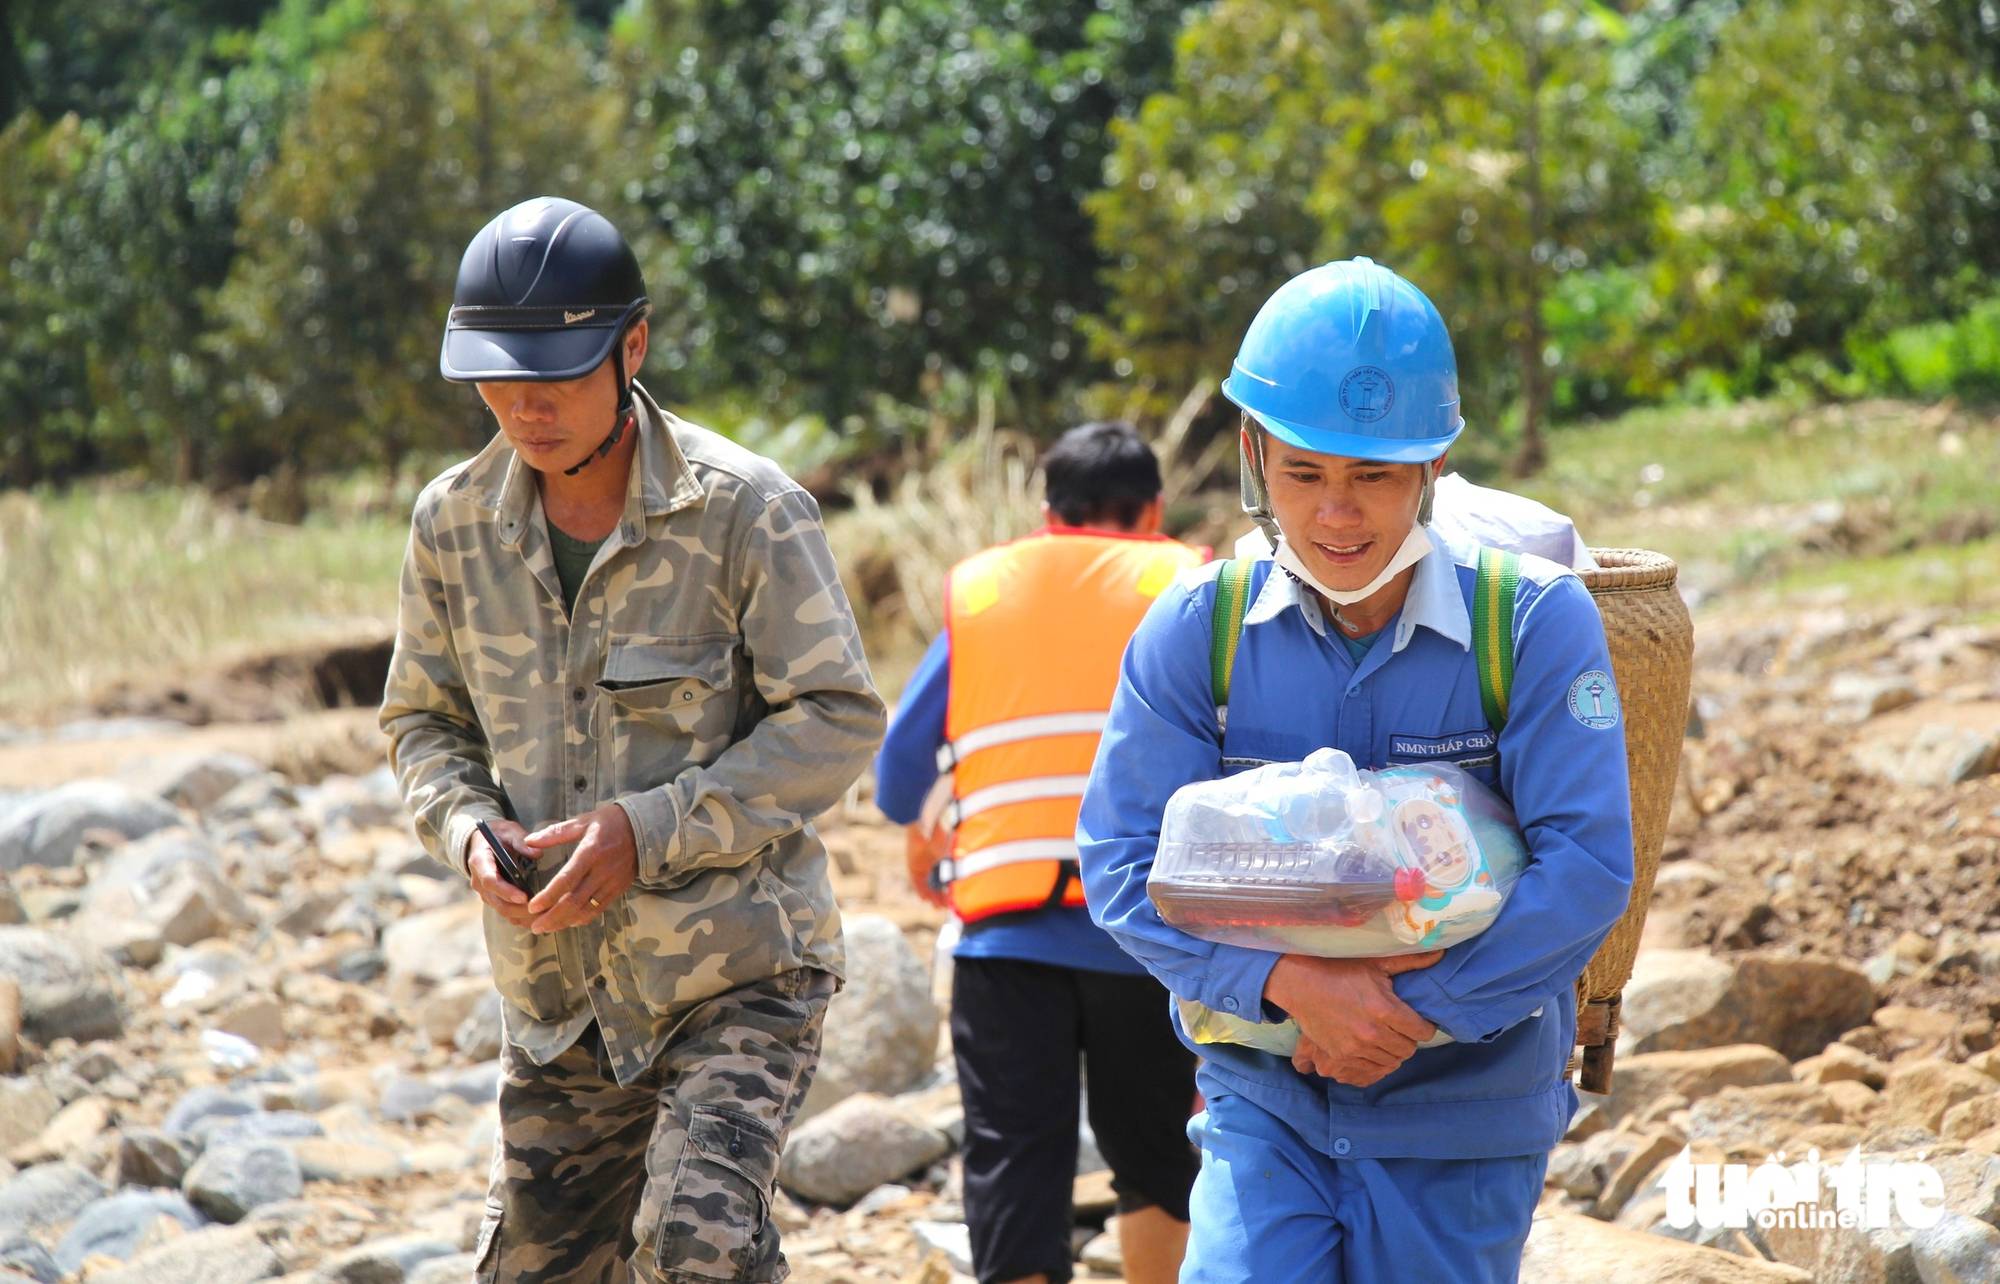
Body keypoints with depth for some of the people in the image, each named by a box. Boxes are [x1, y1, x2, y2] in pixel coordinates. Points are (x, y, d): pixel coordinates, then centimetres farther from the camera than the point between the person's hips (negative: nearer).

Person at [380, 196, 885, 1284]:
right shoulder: (454, 522, 2)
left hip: (738, 973, -5)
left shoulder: (743, 510, -12)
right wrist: (469, 829, -9)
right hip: (558, 988, 5)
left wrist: (649, 829, -20)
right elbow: (423, 723, 14)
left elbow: (837, 719, -11)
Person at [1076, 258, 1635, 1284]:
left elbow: (1587, 866, -14)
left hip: (1463, 1113, -1)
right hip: (1266, 1098, 1)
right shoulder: (1197, 631, -4)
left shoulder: (1536, 625, -9)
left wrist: (1416, 1010, -20)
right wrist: (1292, 983, -21)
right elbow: (1122, 861, -7)